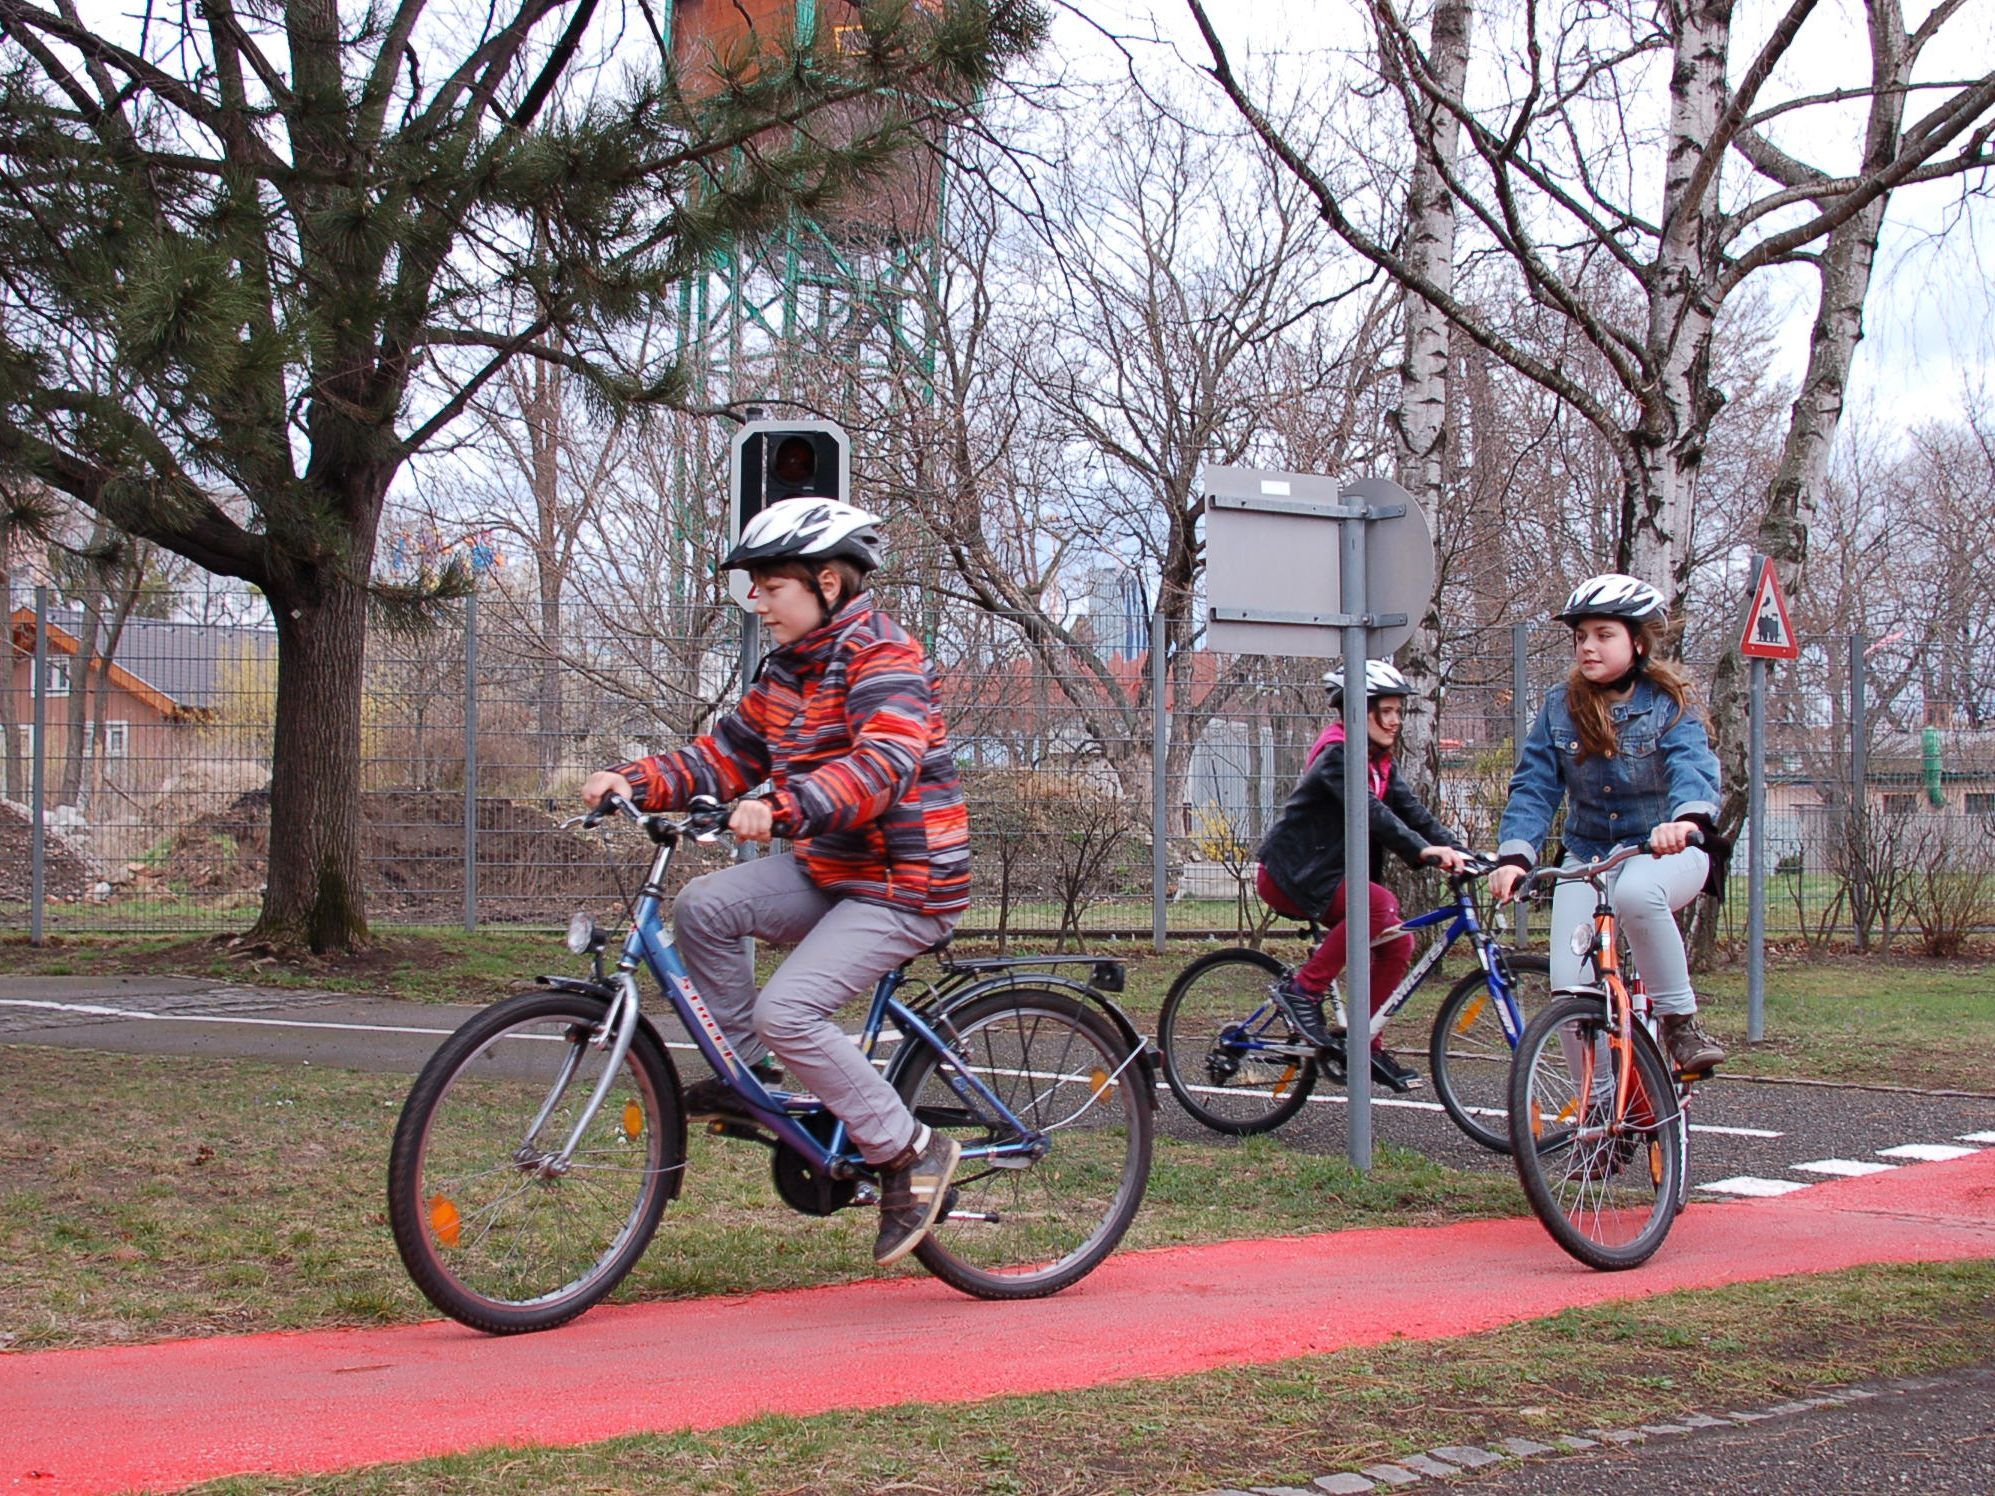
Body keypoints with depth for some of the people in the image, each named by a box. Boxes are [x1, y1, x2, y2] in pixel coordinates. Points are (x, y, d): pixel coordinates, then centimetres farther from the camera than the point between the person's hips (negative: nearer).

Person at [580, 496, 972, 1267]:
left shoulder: (883, 657, -17)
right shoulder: (785, 671, 12)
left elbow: (881, 768, -33)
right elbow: (728, 754, 11)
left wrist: (781, 811, -47)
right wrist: (635, 781, -5)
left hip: (903, 885, -9)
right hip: (825, 870, 9)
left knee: (786, 1010, -21)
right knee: (703, 907, -6)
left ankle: (910, 1152, -8)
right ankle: (746, 1073, 9)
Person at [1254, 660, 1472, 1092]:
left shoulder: (1380, 763, 11)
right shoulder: (1337, 755, -17)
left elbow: (1412, 811, 1)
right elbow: (1369, 812, -31)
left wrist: (1459, 852, -14)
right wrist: (1422, 850, -42)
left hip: (1329, 873, 9)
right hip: (1291, 874, -9)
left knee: (1398, 943, -5)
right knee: (1380, 905, -31)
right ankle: (1302, 989, -21)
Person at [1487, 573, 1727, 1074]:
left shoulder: (1667, 703, -8)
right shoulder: (1561, 706, 0)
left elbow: (1693, 766, -26)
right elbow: (1534, 787, -6)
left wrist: (1688, 818, -49)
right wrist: (1514, 855, -24)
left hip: (1665, 850, -3)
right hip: (1587, 855, 3)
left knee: (1636, 892, -39)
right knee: (1569, 983, -12)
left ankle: (1681, 1019, -20)